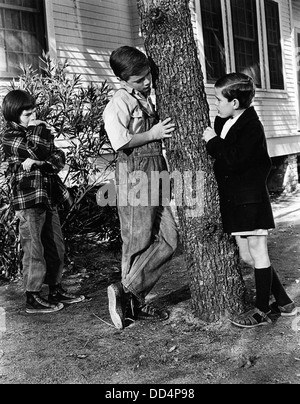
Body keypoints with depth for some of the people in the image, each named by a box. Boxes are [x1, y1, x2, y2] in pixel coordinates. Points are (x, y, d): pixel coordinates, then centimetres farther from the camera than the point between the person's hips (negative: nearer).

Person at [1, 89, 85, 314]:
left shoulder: (35, 131, 15)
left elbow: (59, 158, 5)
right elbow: (40, 152, -24)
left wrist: (39, 163, -15)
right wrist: (38, 129, -7)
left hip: (48, 197, 8)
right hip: (28, 200, -8)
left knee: (56, 247, 13)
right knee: (34, 250, -2)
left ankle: (56, 291, 25)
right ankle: (33, 299, 9)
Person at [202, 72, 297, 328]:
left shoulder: (252, 126, -15)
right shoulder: (222, 122, 10)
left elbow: (235, 160, -26)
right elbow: (221, 158, 23)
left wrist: (214, 142, -16)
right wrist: (212, 141, 7)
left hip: (251, 199, -9)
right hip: (233, 199, 9)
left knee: (258, 252, 1)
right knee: (247, 256, 12)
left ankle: (262, 311, 14)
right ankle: (284, 302, 26)